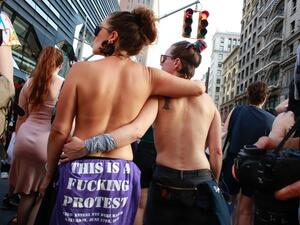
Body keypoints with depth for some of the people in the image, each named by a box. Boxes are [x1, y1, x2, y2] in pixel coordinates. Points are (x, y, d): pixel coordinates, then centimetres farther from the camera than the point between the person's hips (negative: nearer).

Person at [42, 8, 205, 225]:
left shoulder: (82, 69, -8)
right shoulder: (148, 76, -2)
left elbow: (60, 130, -5)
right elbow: (199, 87, 10)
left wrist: (49, 174, 9)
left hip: (80, 170, -2)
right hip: (122, 174, 3)